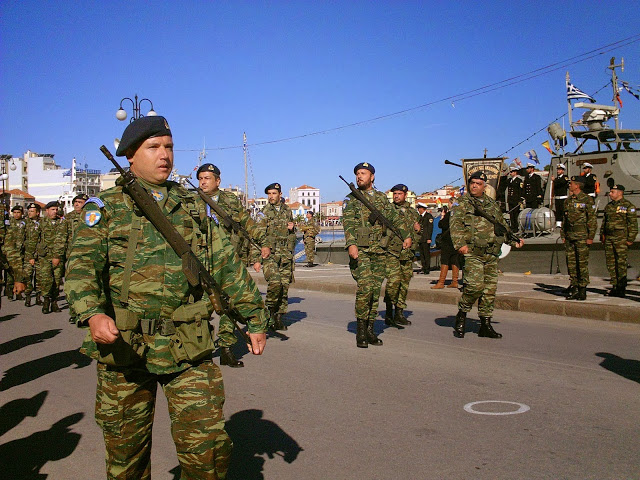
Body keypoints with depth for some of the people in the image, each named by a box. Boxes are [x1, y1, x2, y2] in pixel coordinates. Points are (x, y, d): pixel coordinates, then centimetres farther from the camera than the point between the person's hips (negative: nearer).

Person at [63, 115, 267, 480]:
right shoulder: (106, 208, 4)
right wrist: (92, 314, -28)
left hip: (190, 350, 1)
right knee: (125, 449, 14)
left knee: (207, 443, -2)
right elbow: (82, 265, -9)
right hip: (124, 346, -1)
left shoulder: (194, 207, 12)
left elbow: (227, 265, 12)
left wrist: (255, 317, 9)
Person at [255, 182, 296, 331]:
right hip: (270, 254, -4)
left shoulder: (287, 210, 14)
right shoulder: (263, 213, 3)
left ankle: (279, 317, 13)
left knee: (284, 286, 3)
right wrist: (256, 258, -10)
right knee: (274, 283, -19)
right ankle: (271, 311, 3)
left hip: (286, 255, 4)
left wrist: (292, 228, 3)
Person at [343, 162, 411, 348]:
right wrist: (351, 244, -24)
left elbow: (395, 218, 23)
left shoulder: (382, 197, 16)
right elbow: (348, 223, -10)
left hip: (379, 251, 4)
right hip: (360, 250, -4)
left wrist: (406, 235, 17)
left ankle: (370, 329, 13)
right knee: (365, 288, -14)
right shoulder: (351, 199, 3)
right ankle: (361, 330, -3)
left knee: (376, 290, 5)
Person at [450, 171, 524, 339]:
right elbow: (455, 224, -8)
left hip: (491, 253, 6)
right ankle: (461, 316, 4)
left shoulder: (492, 204, 20)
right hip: (472, 251, -6)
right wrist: (460, 244, -22)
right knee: (475, 285, -18)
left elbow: (502, 225, 31)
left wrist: (513, 240, 23)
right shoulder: (462, 203, 3)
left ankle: (485, 325, 13)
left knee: (490, 288, 4)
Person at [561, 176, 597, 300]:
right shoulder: (568, 200, 14)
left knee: (582, 263, -3)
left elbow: (592, 219, -7)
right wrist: (563, 235, 14)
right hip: (569, 236, 6)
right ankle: (573, 287, 14)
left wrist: (590, 237, -12)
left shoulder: (587, 200, -5)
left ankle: (582, 289, 3)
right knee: (571, 262, 7)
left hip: (582, 236, -6)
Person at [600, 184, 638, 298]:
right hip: (608, 238, 6)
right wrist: (602, 235, 14)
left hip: (621, 239, -6)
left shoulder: (628, 206, -2)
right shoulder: (608, 206, 16)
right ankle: (615, 286, 14)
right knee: (610, 263, 6)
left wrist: (630, 239, -10)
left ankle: (621, 288, 0)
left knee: (621, 263, -6)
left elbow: (633, 224, -4)